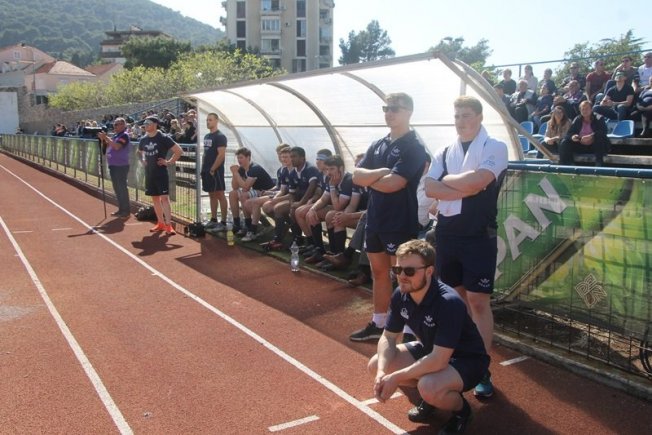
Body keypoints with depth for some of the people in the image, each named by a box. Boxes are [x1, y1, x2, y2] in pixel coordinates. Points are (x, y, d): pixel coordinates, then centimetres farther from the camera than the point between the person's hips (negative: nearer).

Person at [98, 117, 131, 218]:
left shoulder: (124, 135, -11)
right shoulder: (115, 136, 16)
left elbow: (117, 146, -26)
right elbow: (106, 146, 20)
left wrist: (106, 138, -23)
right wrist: (102, 139, 4)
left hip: (121, 166, -9)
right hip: (113, 166, 9)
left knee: (122, 188, -7)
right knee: (117, 189, 14)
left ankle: (126, 210, -1)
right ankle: (121, 209, 23)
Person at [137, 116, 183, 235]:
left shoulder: (163, 138, -11)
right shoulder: (144, 139, 7)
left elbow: (179, 151, -11)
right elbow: (139, 152, 29)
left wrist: (169, 162, -11)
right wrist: (143, 160, 12)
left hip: (161, 172, -6)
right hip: (149, 173, 7)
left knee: (164, 198, -11)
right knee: (155, 198, 12)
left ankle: (168, 225, -12)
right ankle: (160, 223, 22)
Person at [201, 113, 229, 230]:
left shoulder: (220, 136, -10)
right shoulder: (206, 136, 16)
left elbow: (221, 155, -17)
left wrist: (212, 169, -17)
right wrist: (203, 168, 12)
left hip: (215, 171, -9)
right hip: (206, 171, 9)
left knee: (220, 195, -6)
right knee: (212, 195, 13)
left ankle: (223, 223, -4)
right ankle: (213, 220, 19)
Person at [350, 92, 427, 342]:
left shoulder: (414, 148, -11)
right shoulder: (377, 146, 13)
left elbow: (393, 184, -22)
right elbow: (356, 176, 2)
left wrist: (368, 179, -5)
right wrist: (381, 172, -15)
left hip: (400, 224, -8)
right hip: (375, 220, 8)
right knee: (379, 272, 16)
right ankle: (378, 324, 28)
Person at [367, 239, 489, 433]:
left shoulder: (449, 302, -35)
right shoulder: (400, 295, -12)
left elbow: (439, 360, -36)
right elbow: (388, 337, -3)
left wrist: (396, 377, -30)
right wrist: (382, 373, -21)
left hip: (467, 360, -7)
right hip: (430, 350, 8)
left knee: (429, 387, -36)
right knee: (375, 365, -4)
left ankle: (461, 409, -1)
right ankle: (432, 396, 14)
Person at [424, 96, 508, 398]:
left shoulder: (494, 148, -3)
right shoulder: (443, 152, 10)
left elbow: (478, 180, -21)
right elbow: (430, 188, -5)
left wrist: (448, 180, -6)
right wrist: (466, 189, -15)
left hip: (479, 235, -5)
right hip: (446, 232, 5)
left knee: (478, 301, -3)